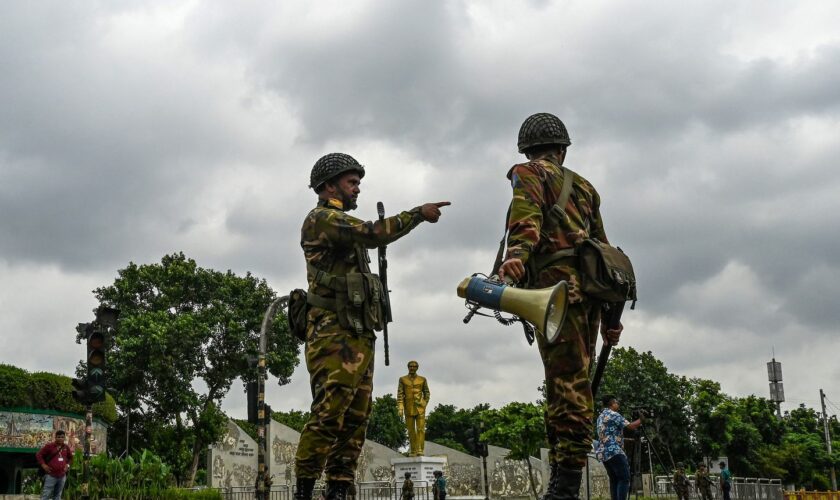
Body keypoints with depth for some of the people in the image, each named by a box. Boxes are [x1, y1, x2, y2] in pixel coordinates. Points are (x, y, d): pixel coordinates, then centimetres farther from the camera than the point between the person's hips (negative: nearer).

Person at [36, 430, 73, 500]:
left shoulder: (66, 448, 8)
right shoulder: (49, 446, -6)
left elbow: (70, 458, 26)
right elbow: (38, 454, -2)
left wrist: (68, 465, 10)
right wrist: (43, 465, -9)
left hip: (62, 476, 5)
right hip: (51, 476, -5)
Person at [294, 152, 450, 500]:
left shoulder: (345, 226, 26)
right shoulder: (320, 218, -4)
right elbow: (373, 234, -18)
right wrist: (420, 213, -12)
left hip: (358, 336, 10)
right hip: (334, 334, -10)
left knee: (355, 419, 4)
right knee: (328, 416, -15)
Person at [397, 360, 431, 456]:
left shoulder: (422, 379, 3)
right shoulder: (402, 379, 2)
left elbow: (427, 393, 11)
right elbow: (400, 394, -4)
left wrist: (424, 405, 0)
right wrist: (400, 408, -13)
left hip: (420, 408, -1)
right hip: (409, 408, 1)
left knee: (421, 429, -11)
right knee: (411, 430, 3)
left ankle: (420, 451, -15)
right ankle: (413, 451, 9)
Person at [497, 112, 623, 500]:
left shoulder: (528, 173, 9)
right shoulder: (583, 186, 29)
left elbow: (527, 215, -14)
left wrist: (516, 253, -33)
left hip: (558, 282, -7)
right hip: (590, 286, 7)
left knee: (565, 382, -15)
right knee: (576, 381, 6)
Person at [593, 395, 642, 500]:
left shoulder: (601, 416, 22)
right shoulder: (613, 414, -5)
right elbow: (630, 426, -9)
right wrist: (640, 420, 9)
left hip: (603, 452, 9)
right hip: (614, 451, -9)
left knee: (614, 480, 7)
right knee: (624, 479, -9)